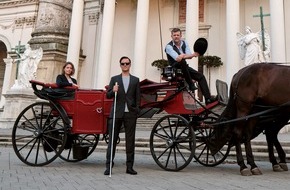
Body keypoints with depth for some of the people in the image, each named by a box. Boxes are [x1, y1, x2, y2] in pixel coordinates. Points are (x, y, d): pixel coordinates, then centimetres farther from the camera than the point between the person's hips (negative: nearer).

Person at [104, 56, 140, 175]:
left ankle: (129, 166, 10)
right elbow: (108, 95, 7)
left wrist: (137, 110, 0)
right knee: (112, 140, 0)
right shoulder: (114, 79, 12)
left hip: (130, 114, 1)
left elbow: (138, 97, 11)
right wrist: (113, 91, -14)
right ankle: (108, 165, 5)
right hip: (117, 113, 0)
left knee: (130, 140, 3)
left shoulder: (135, 80, 13)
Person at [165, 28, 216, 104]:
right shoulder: (169, 46, -13)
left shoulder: (184, 43, 4)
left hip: (184, 67, 6)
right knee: (182, 62, -38)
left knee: (201, 76, -8)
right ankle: (191, 84, -29)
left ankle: (208, 99, -11)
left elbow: (190, 56, -6)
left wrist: (182, 56, -28)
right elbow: (177, 58, -27)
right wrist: (193, 55, -28)